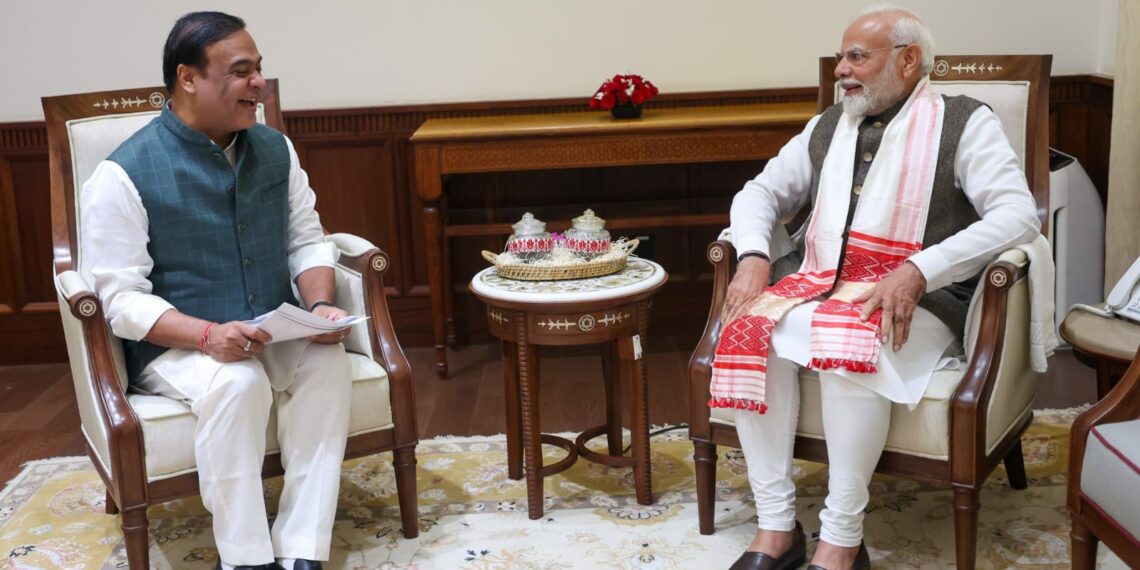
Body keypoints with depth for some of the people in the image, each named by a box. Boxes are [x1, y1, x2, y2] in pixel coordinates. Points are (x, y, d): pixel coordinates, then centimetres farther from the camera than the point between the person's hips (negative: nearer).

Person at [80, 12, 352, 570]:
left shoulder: (275, 148, 3)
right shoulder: (125, 173, -13)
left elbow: (307, 240, 8)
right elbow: (123, 298, -16)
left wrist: (320, 305, -13)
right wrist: (208, 335, -31)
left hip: (273, 334, 5)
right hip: (174, 346, -4)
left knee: (329, 360, -27)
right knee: (238, 382, -36)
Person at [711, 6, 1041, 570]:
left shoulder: (963, 122, 2)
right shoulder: (826, 127, 18)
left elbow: (1019, 214, -11)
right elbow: (760, 192, 19)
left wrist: (917, 272, -23)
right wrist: (753, 258, -4)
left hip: (917, 296, -5)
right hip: (817, 283, 5)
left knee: (850, 344, -36)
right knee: (750, 330, -26)